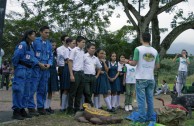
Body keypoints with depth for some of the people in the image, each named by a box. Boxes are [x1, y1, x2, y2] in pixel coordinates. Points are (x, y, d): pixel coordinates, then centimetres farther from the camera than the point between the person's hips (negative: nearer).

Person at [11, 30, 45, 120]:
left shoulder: (30, 46, 17)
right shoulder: (23, 44, -11)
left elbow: (32, 58, 11)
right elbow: (16, 56, -14)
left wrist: (39, 64, -2)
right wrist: (15, 66, -2)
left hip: (28, 71, 9)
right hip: (21, 70, -9)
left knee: (26, 91, 10)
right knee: (19, 90, -8)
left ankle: (22, 110, 17)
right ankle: (16, 111, -3)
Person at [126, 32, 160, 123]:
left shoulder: (138, 49, -8)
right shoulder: (155, 51, 6)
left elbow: (134, 63, -9)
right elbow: (157, 66, 10)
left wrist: (128, 61, 11)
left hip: (141, 78, -4)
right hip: (151, 78, 4)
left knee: (141, 99, 0)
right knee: (150, 99, 10)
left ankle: (141, 118, 0)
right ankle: (150, 117, 15)